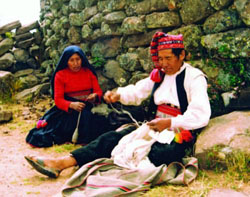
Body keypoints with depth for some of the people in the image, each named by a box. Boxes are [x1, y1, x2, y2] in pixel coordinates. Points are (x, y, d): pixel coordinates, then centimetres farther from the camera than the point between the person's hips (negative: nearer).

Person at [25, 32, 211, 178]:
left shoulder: (195, 78, -10)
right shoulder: (158, 74, 12)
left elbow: (201, 115, -21)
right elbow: (138, 91, 11)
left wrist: (170, 123, -33)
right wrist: (119, 95, -12)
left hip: (178, 136, -5)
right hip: (153, 127, 5)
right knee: (111, 138, -13)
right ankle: (60, 163, -23)